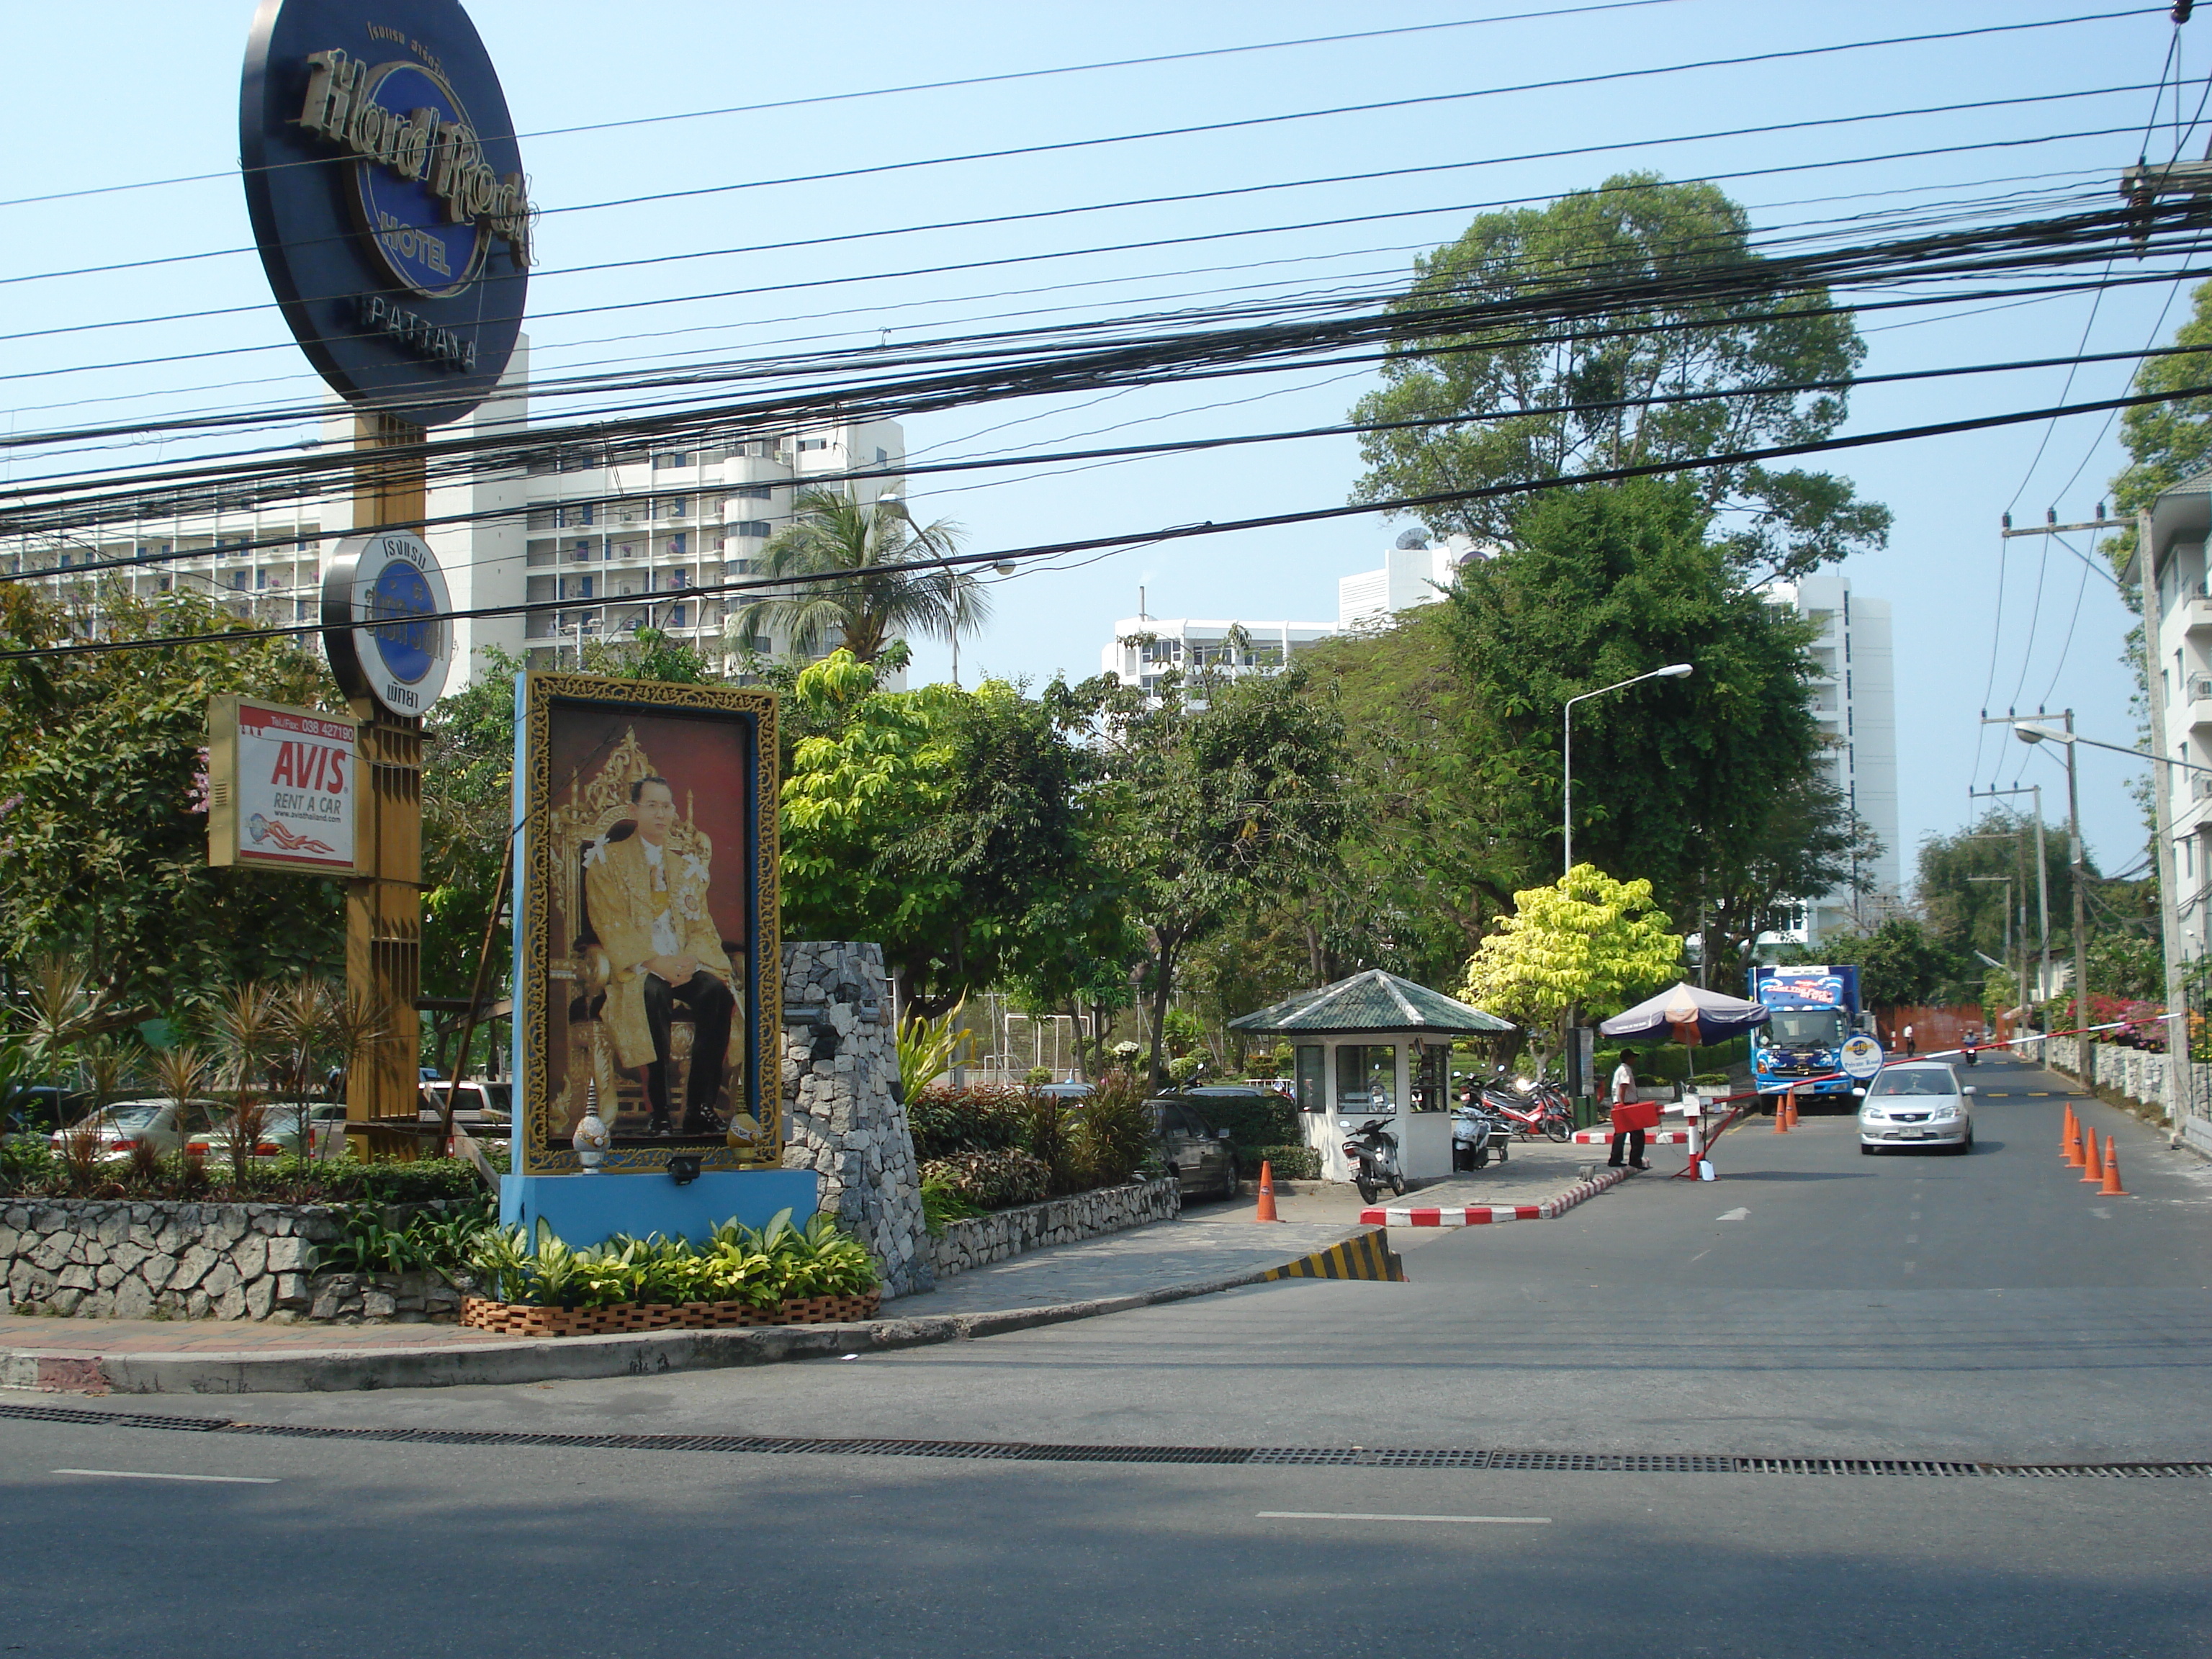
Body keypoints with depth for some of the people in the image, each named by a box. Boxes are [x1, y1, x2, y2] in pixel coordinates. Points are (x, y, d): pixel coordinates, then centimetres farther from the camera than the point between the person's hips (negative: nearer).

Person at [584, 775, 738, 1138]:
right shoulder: (608, 859, 4)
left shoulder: (687, 864, 18)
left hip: (685, 963, 4)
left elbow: (701, 924, 12)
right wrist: (655, 962, -19)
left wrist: (690, 958, -11)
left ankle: (700, 1106, -26)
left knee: (717, 992, -28)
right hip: (634, 967, -4)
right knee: (653, 995, -37)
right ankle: (658, 1113, -33)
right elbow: (612, 925, -6)